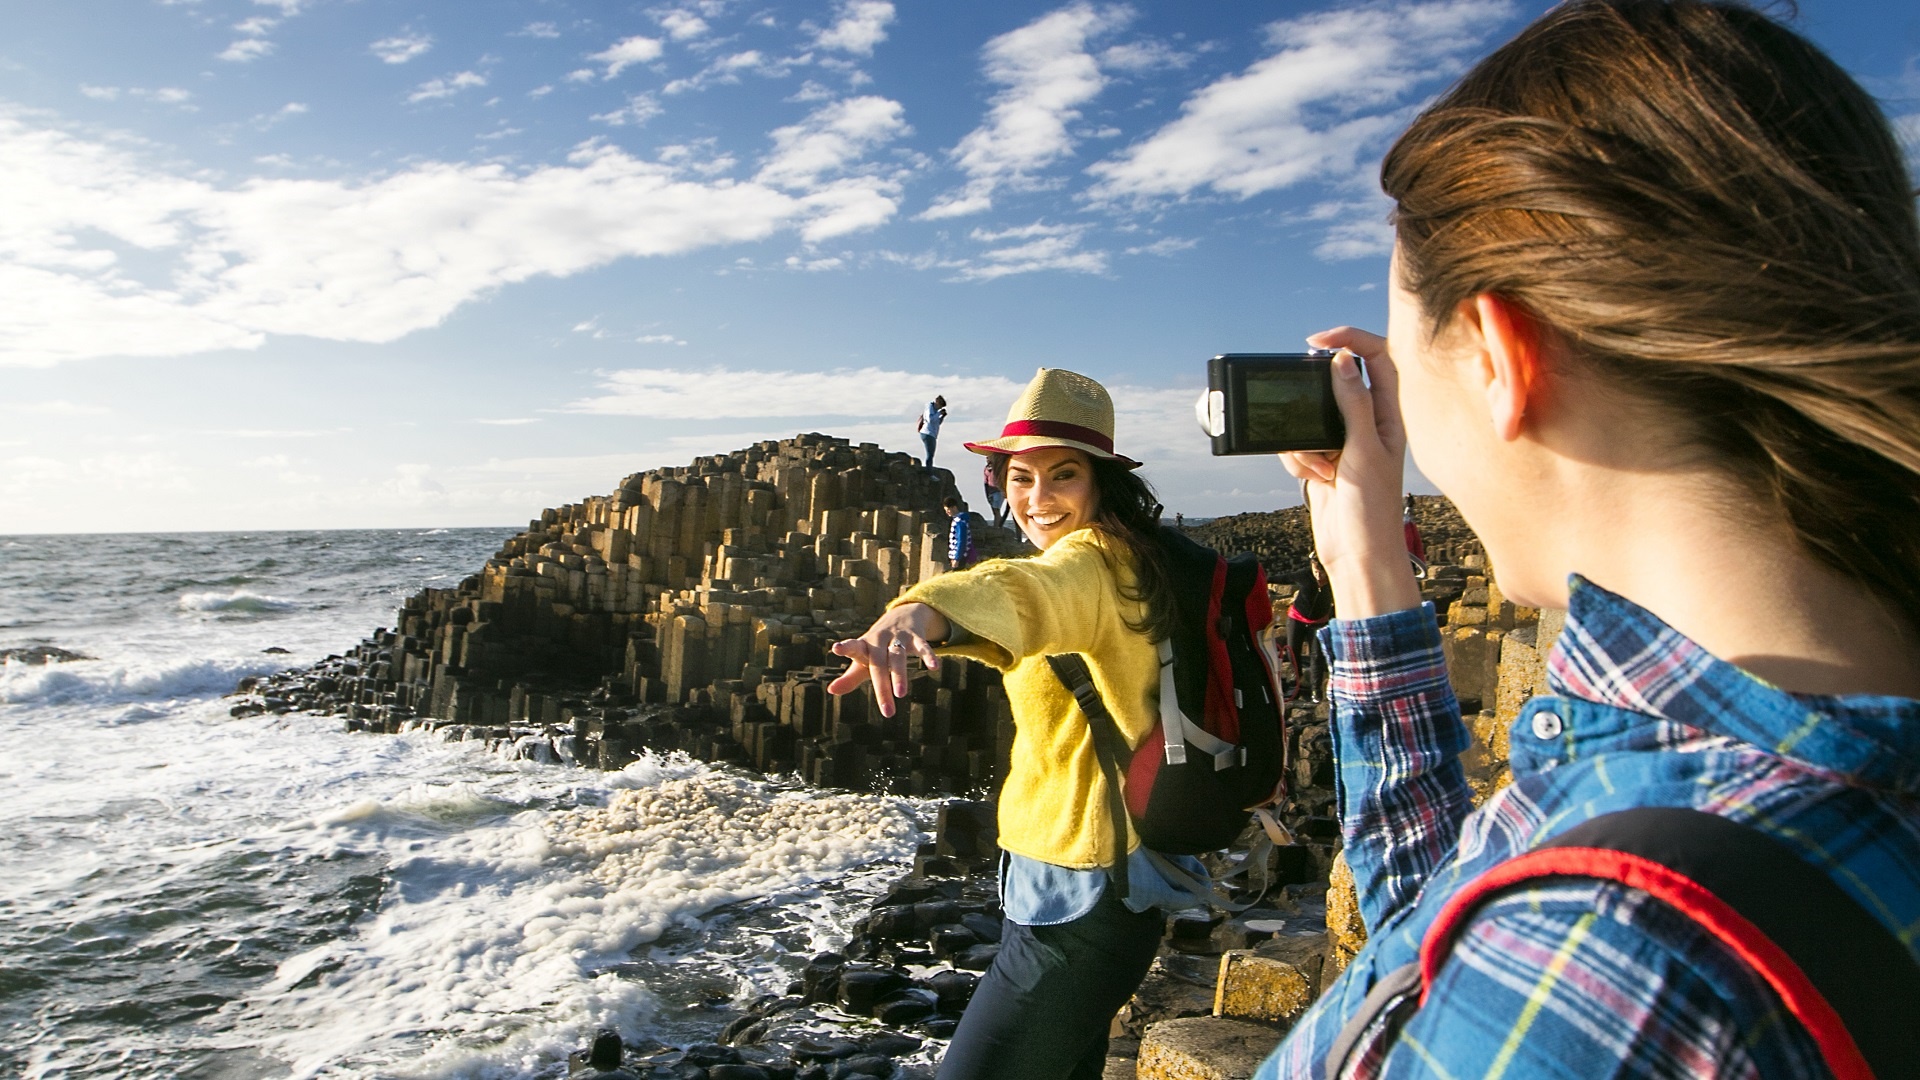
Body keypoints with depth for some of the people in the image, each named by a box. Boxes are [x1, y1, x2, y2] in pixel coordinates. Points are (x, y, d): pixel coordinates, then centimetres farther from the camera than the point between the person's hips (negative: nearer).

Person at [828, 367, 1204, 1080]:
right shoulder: (1123, 562, 10)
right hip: (1085, 884, 10)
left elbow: (1025, 592, -45)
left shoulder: (1095, 559, -21)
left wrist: (918, 613, -62)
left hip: (1078, 896, -10)